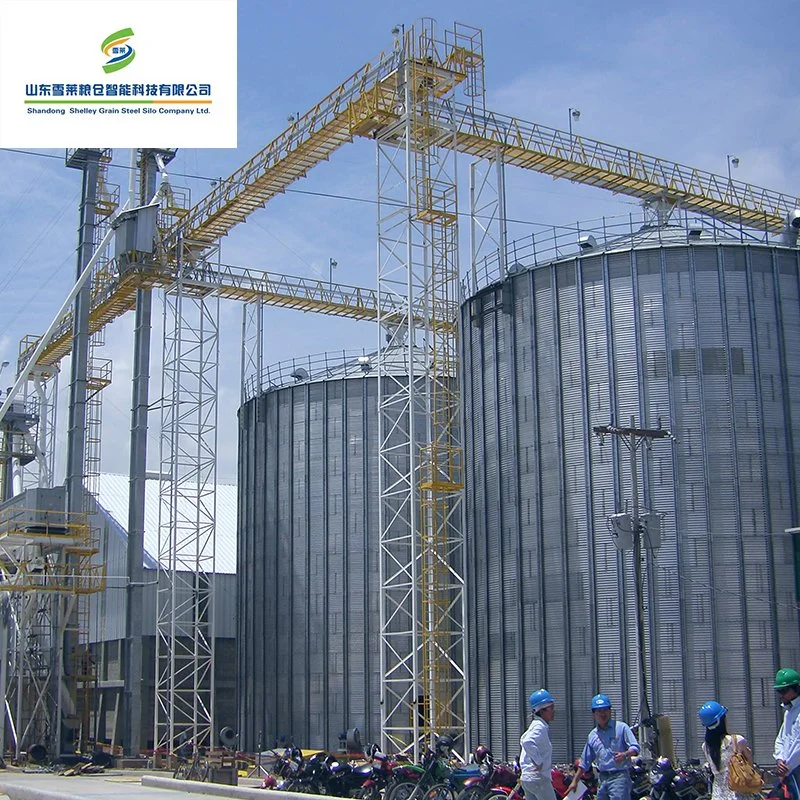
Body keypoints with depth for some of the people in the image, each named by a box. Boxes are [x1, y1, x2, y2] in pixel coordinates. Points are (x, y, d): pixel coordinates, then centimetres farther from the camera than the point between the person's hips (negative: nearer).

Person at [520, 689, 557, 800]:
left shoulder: (536, 725, 16)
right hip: (539, 778, -10)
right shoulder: (540, 727, -16)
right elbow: (528, 742, -34)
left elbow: (524, 740, 30)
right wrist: (538, 762, -25)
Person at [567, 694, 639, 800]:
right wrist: (575, 781, 18)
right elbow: (584, 762, 21)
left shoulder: (621, 728, 0)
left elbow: (635, 748, -7)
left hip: (619, 776, -6)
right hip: (602, 778, 6)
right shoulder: (592, 736, 16)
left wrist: (625, 754, -28)